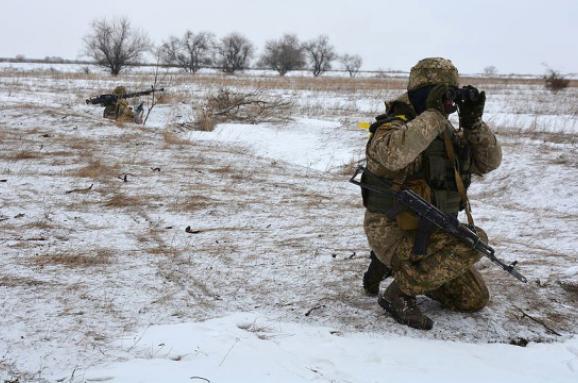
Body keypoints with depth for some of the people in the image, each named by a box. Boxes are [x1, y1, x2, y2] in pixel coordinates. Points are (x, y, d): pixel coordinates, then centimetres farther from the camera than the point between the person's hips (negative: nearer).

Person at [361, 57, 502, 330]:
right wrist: (434, 114, -32)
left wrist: (474, 122, -9)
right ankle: (400, 293, -15)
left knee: (475, 299, 12)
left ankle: (397, 268, 21)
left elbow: (488, 162, 6)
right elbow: (393, 153, -42)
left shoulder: (448, 134, 7)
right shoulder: (395, 127, -18)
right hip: (394, 234, -8)